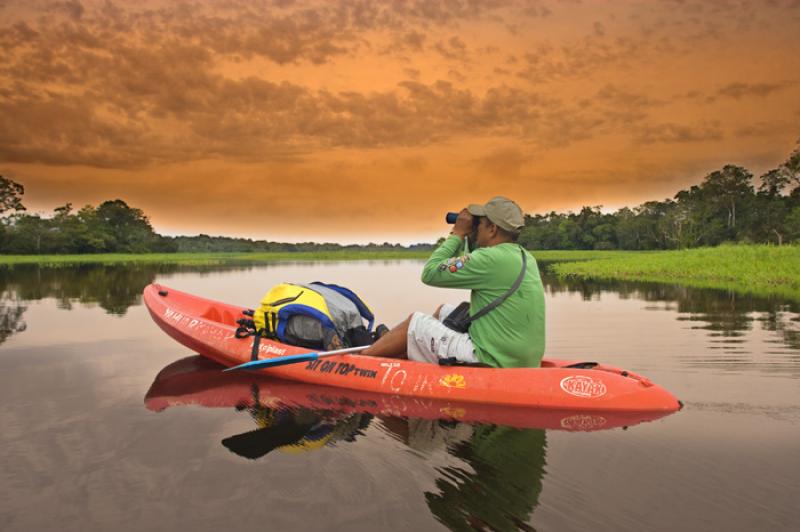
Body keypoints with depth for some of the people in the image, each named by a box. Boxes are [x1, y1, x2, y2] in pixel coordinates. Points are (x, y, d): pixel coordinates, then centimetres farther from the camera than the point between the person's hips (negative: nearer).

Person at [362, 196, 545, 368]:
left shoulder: (492, 258, -20)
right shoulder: (525, 257, 9)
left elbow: (430, 273, -13)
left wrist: (458, 234, -4)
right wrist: (464, 238, 13)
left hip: (488, 364, -9)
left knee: (414, 322, 5)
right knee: (444, 311, 22)